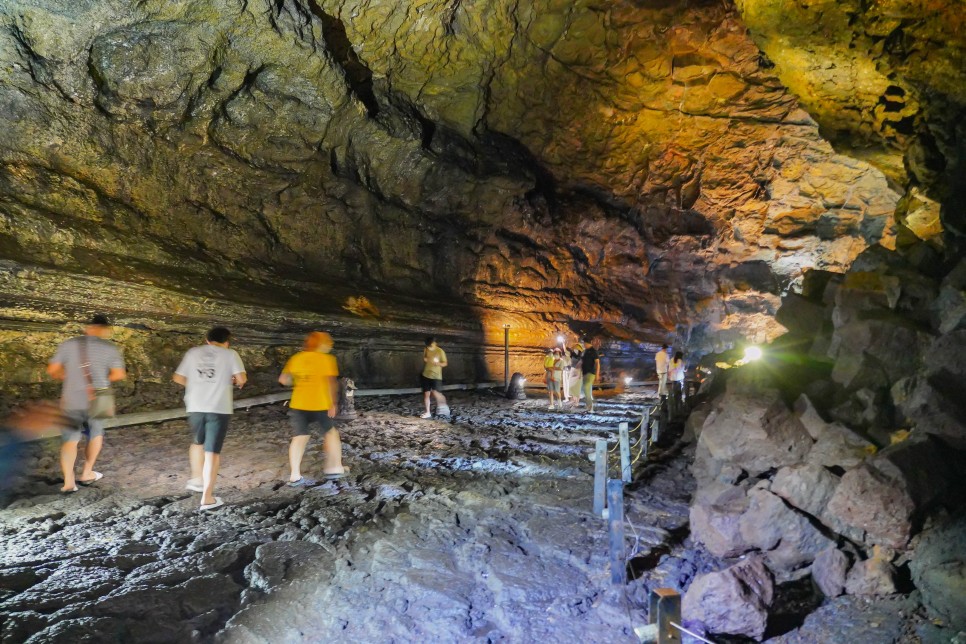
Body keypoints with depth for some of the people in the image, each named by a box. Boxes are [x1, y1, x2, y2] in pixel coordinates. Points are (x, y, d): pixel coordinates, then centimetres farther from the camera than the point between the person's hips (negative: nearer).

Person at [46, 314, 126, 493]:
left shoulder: (69, 344, 0)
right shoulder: (109, 347, -4)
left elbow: (52, 370, 0)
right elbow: (119, 374, -9)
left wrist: (69, 376, 18)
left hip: (71, 401, 1)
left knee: (70, 439, 7)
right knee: (96, 434, 21)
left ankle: (68, 481, -6)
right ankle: (86, 474, 25)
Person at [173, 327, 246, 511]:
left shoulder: (193, 352, 8)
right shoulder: (230, 354, -2)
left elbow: (178, 378, 11)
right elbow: (242, 378, -12)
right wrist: (237, 382, 10)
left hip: (195, 406, 3)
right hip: (219, 408, -3)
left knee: (197, 442, 29)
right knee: (212, 452, 0)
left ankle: (196, 479, 37)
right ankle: (207, 498, 2)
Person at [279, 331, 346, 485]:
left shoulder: (296, 358, 7)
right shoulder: (327, 359, -6)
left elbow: (283, 379, 4)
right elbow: (331, 383, -14)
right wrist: (334, 403, -9)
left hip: (298, 404, 4)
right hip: (320, 404, -4)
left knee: (299, 437, 6)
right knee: (331, 432, 15)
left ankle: (295, 475, -1)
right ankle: (335, 467, 19)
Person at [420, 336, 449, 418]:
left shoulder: (440, 351, -9)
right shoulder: (425, 350, 4)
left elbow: (445, 363, -5)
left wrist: (437, 363, -25)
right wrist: (425, 359, -5)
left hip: (436, 375, -4)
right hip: (426, 375, 5)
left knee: (435, 392, -19)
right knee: (426, 393, 4)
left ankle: (443, 405, 7)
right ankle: (427, 412, 13)